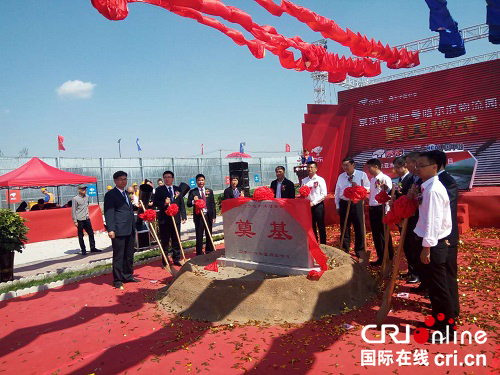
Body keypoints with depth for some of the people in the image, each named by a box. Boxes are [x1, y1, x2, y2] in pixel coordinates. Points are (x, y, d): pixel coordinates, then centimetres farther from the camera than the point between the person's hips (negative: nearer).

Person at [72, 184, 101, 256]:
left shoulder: (87, 197, 8)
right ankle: (83, 250, 10)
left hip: (87, 218, 6)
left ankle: (92, 248, 16)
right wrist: (75, 221, -9)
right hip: (80, 220, -5)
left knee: (91, 233, 7)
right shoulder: (75, 199, -8)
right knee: (81, 235, 3)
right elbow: (73, 210, -7)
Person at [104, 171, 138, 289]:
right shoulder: (110, 195, -5)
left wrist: (134, 228, 21)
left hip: (130, 230, 8)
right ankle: (117, 280, 9)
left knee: (129, 255, 14)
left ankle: (128, 276, 26)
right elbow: (109, 213, -12)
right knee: (118, 256, 0)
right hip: (118, 231, -8)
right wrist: (110, 229, -20)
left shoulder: (126, 194, 20)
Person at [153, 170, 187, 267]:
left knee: (176, 240, 9)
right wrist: (163, 204, -22)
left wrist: (183, 216, 2)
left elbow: (182, 204, 8)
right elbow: (155, 203, -4)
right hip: (164, 219, -2)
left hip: (176, 218, 3)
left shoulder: (178, 189, 9)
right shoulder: (159, 189, 2)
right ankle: (165, 261, 14)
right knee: (164, 241, 5)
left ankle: (176, 259, 21)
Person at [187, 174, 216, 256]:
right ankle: (199, 253, 11)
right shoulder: (192, 192, 0)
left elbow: (213, 204, 9)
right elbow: (188, 204, -4)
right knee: (199, 236, 2)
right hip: (198, 216, -3)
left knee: (209, 235, 11)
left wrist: (213, 216, 4)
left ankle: (209, 252, 23)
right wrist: (193, 201, -25)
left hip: (208, 215, 3)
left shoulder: (210, 191, 9)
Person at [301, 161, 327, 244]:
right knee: (311, 226, 12)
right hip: (308, 206, 4)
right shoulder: (304, 181, 7)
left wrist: (313, 203, -16)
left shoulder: (320, 180, -5)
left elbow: (324, 194, -11)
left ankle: (323, 244, 13)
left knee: (321, 226, 3)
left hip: (318, 205, -4)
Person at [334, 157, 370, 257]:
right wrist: (337, 206, 8)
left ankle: (359, 249, 21)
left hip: (357, 204, -2)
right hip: (344, 204, 3)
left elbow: (368, 188, -2)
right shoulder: (341, 176, 7)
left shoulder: (362, 175, -2)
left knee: (359, 227, 5)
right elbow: (337, 192, 11)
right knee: (344, 227, 9)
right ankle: (345, 249, 22)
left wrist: (358, 187, -17)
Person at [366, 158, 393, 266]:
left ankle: (389, 259, 15)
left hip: (381, 209, -8)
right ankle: (380, 257, 25)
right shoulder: (372, 179, 13)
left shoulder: (385, 178, -12)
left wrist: (386, 212, -19)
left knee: (384, 235, 2)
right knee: (375, 234, 13)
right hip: (372, 209, 8)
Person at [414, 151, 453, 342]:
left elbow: (434, 221, -24)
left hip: (433, 244, -10)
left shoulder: (433, 190, -21)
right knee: (434, 285, 21)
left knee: (438, 287, 2)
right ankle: (440, 320, 36)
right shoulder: (429, 187, 10)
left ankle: (446, 329, 16)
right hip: (433, 242, 10)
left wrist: (427, 247, -21)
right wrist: (415, 200, 5)